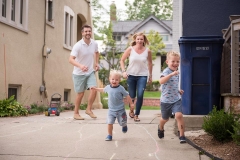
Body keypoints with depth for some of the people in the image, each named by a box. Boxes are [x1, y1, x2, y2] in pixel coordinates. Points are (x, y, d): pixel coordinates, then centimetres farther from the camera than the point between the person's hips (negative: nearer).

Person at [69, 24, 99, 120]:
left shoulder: (94, 44, -3)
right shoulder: (77, 46, -19)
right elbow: (71, 59, -30)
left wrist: (97, 63, 8)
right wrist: (80, 66, -47)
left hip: (90, 72, 4)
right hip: (79, 73, -4)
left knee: (94, 89, -13)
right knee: (80, 94, 4)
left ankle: (89, 109, 6)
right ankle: (76, 113, 22)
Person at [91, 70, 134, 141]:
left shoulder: (121, 88, -14)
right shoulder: (108, 87, -2)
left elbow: (127, 96, -5)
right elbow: (103, 90, 22)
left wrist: (131, 103, -2)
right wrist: (95, 88, 25)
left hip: (120, 110, -2)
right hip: (111, 110, 2)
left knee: (122, 122, 10)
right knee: (110, 123, -7)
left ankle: (124, 125, 46)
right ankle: (109, 135, 9)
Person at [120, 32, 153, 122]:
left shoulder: (147, 51, -4)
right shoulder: (130, 49, -6)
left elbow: (150, 63, 9)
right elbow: (122, 60, 1)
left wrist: (150, 76, 13)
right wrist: (123, 71, -11)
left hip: (142, 76, 0)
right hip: (131, 75, 0)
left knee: (140, 95, -12)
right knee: (132, 96, 9)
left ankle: (136, 115, 3)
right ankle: (131, 110, 38)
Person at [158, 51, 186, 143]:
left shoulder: (176, 72, 6)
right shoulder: (166, 71, -18)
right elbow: (161, 81, -42)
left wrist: (178, 91, 10)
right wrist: (171, 74, -52)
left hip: (176, 99, 4)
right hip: (166, 100, -4)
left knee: (179, 115, -19)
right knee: (165, 118, 16)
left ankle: (182, 136, -11)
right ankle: (160, 128, 50)